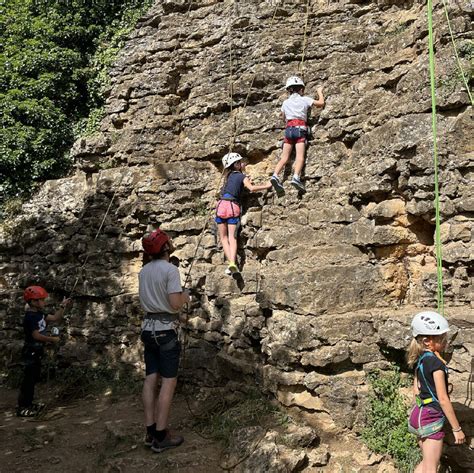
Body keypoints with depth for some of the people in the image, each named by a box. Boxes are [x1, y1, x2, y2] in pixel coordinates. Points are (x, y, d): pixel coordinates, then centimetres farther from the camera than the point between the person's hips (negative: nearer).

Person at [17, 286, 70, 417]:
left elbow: (55, 318, 12)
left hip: (37, 351, 10)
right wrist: (52, 339, -15)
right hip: (30, 352, -10)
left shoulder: (39, 314, 6)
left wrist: (62, 306, 3)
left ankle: (28, 403, 29)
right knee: (28, 379, -4)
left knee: (34, 378, 18)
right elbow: (36, 335, -25)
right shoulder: (30, 317, -22)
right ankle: (22, 408, 3)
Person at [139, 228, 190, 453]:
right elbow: (175, 303, -19)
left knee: (151, 379, 9)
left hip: (148, 327, 8)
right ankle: (161, 437, 1)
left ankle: (150, 432, 14)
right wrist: (185, 297, 2)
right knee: (168, 382, -2)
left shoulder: (143, 271, 10)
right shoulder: (170, 269, -14)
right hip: (166, 329, -7)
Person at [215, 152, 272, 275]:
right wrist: (266, 186, -1)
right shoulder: (243, 177, 6)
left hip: (222, 205, 3)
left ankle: (231, 262, -10)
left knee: (223, 237, 5)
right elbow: (251, 188, -12)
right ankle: (233, 262, -26)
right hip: (233, 206, -3)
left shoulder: (228, 175, 19)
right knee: (232, 237, -7)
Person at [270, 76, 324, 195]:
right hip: (300, 128, -3)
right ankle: (296, 177, -38)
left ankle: (275, 175, -25)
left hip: (288, 129, 3)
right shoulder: (304, 99, 11)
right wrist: (319, 92, 30)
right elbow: (321, 103, 14)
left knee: (284, 157, -3)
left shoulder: (285, 102, 20)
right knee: (300, 156, -16)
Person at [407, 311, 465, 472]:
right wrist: (457, 428, -13)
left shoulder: (419, 360, 5)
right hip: (431, 418, -8)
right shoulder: (436, 363, -20)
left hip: (419, 413, 8)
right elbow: (443, 399, -19)